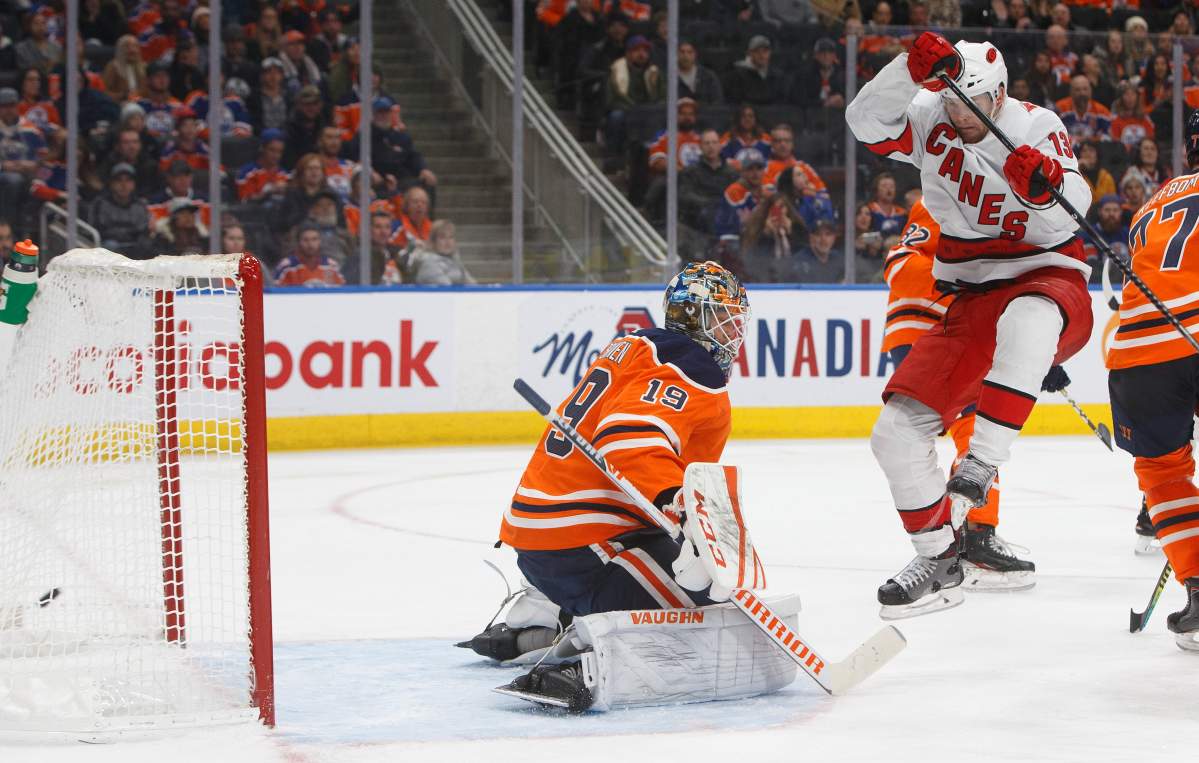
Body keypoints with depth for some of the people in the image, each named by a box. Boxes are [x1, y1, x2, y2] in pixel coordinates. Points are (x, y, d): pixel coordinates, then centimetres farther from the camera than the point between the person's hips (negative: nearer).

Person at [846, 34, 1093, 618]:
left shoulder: (1037, 128, -8)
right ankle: (939, 561, 6)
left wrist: (1045, 187, -38)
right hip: (970, 304, 4)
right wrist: (914, 68, -31)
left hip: (1047, 285, -4)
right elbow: (868, 121, -17)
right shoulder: (931, 124, 1)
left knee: (1027, 319, -43)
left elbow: (1063, 224, -16)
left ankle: (982, 463, -38)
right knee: (898, 428, -7)